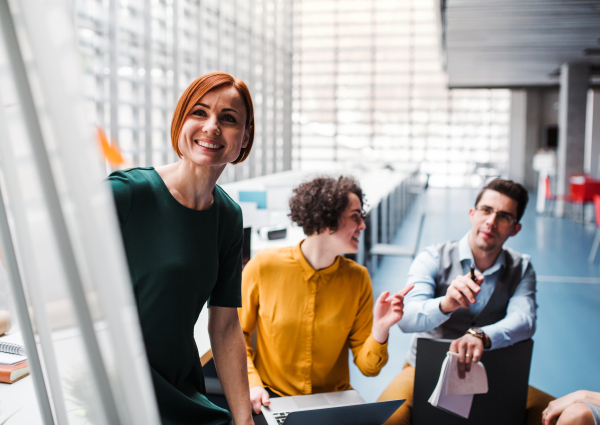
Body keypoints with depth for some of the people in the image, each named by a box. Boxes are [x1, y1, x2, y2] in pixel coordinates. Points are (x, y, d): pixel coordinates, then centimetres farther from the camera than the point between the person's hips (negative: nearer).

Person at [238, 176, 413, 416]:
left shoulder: (357, 278, -3)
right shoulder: (264, 267, -10)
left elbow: (368, 367, -2)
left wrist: (380, 330, -20)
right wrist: (251, 383, -14)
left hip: (334, 400, 3)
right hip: (272, 399, -3)